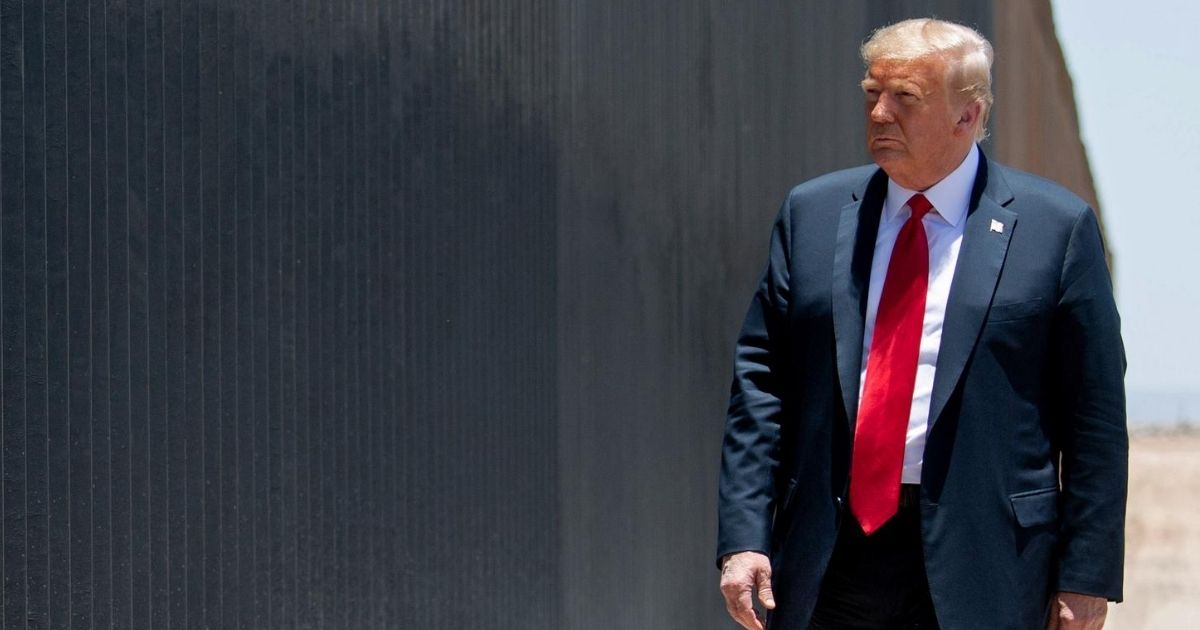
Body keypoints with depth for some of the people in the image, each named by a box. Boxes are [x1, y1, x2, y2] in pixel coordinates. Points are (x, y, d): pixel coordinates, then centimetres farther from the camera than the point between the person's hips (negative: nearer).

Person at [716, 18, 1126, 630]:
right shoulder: (811, 213, 10)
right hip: (831, 561, 3)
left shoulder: (1056, 227, 0)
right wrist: (743, 536, -1)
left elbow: (1096, 416, 0)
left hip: (981, 566, -3)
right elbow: (759, 379, 8)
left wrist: (1086, 576, -4)